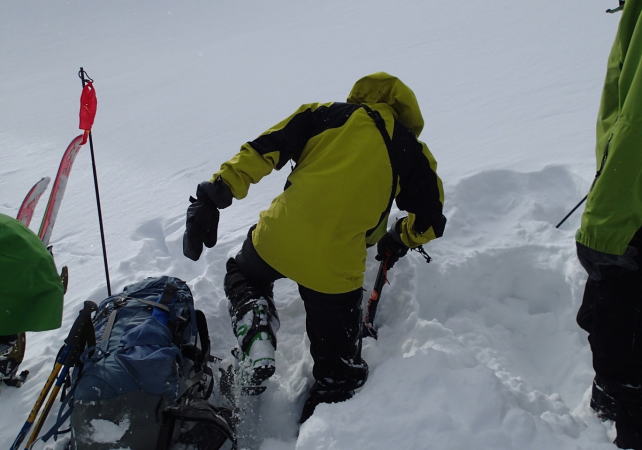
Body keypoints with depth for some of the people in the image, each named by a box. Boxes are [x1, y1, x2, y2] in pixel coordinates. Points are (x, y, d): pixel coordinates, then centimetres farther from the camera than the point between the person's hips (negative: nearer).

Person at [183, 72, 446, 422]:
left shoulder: (324, 114, 13)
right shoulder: (411, 152, 13)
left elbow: (263, 150, 2)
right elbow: (430, 222, 16)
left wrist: (216, 194, 0)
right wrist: (400, 240, 36)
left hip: (277, 237, 1)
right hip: (335, 267, 0)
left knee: (244, 276, 34)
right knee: (340, 372, 19)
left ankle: (254, 321, 7)